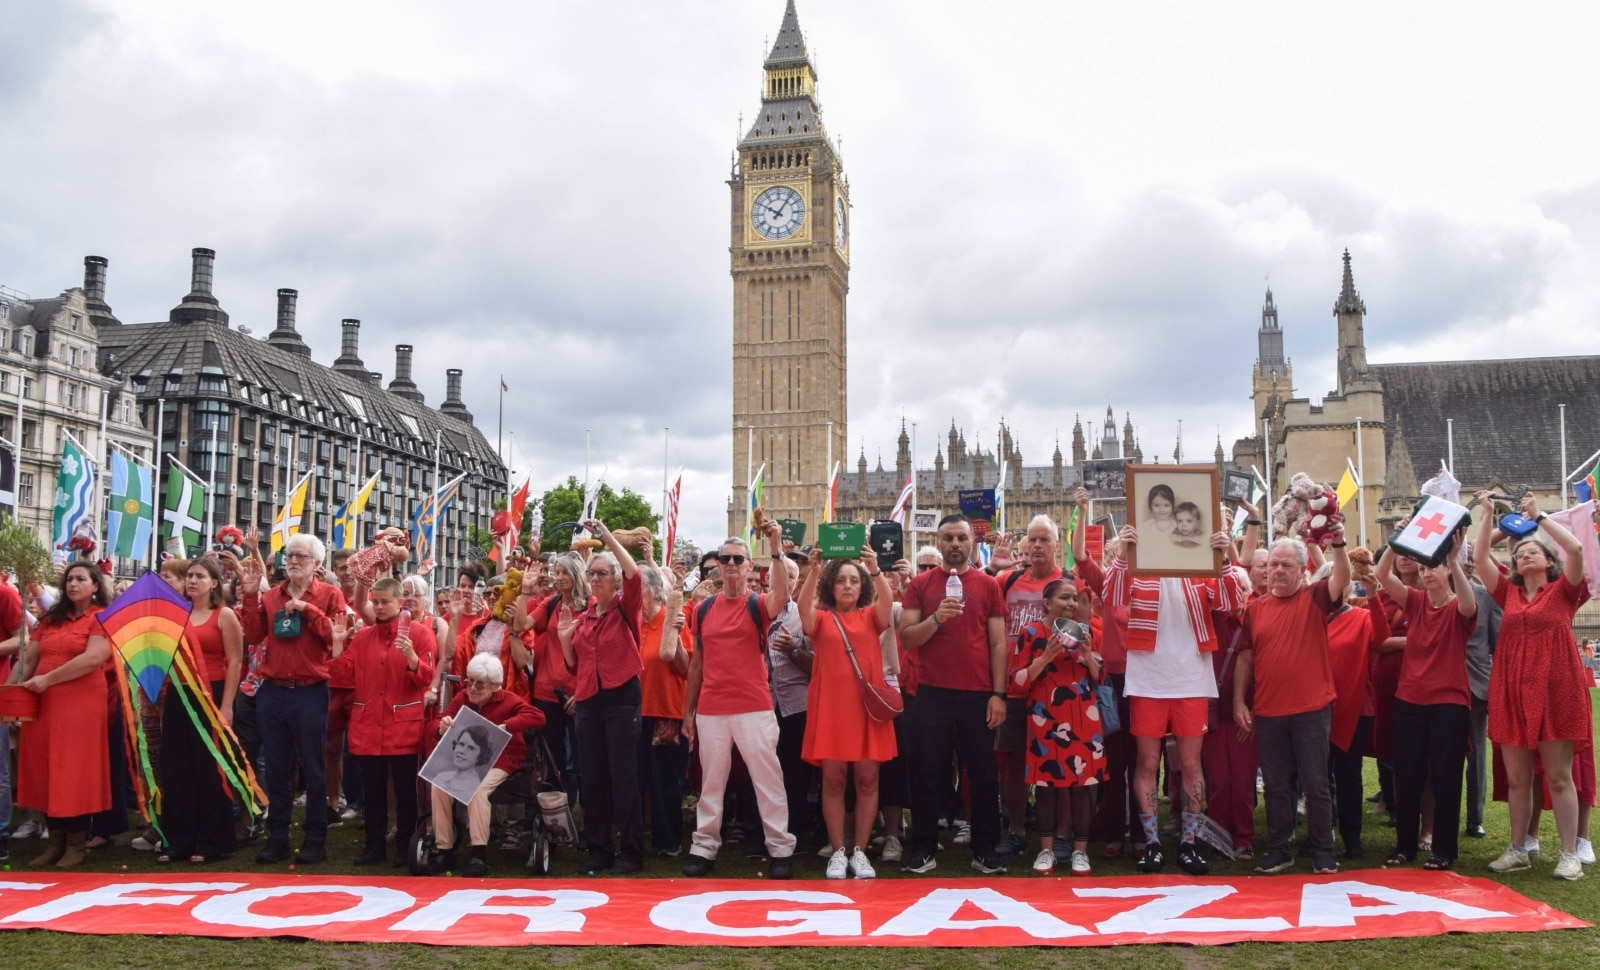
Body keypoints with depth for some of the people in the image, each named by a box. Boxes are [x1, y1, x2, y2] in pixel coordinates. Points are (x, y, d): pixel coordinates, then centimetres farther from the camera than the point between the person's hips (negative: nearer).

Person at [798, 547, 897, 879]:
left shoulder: (871, 616, 10)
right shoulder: (821, 618, 7)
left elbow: (887, 602, -11)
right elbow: (803, 607, -15)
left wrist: (875, 569, -26)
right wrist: (813, 571, -29)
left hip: (868, 705, 1)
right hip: (830, 707, -1)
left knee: (867, 779, 2)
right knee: (833, 779, 0)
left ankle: (860, 851, 11)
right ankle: (838, 852, 9)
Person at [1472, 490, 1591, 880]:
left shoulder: (1563, 590, 3)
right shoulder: (1509, 593, 11)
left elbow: (1576, 548, -12)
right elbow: (1480, 557, 4)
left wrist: (1539, 516, -5)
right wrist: (1488, 514, 1)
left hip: (1556, 691, -3)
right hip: (1512, 692, 3)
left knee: (1559, 776, -1)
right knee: (1517, 778, 8)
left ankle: (1570, 854, 5)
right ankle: (1516, 849, 16)